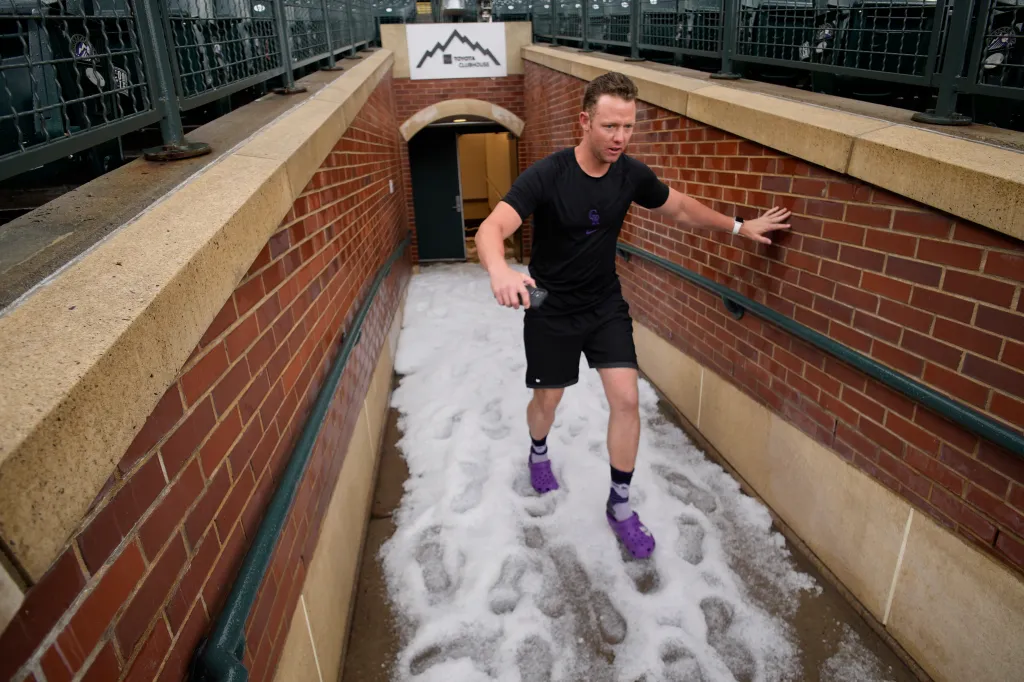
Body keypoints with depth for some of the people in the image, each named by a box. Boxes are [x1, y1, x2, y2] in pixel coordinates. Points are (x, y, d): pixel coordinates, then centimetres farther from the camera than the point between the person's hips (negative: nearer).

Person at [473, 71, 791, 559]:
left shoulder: (631, 174, -10)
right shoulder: (546, 176, -25)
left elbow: (680, 208, 10)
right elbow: (491, 229, -37)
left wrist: (739, 227, 15)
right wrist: (500, 271, -59)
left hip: (606, 304, 3)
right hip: (551, 310, -3)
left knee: (626, 399, -5)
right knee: (547, 398, 13)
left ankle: (620, 505, 15)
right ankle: (539, 453, 49)